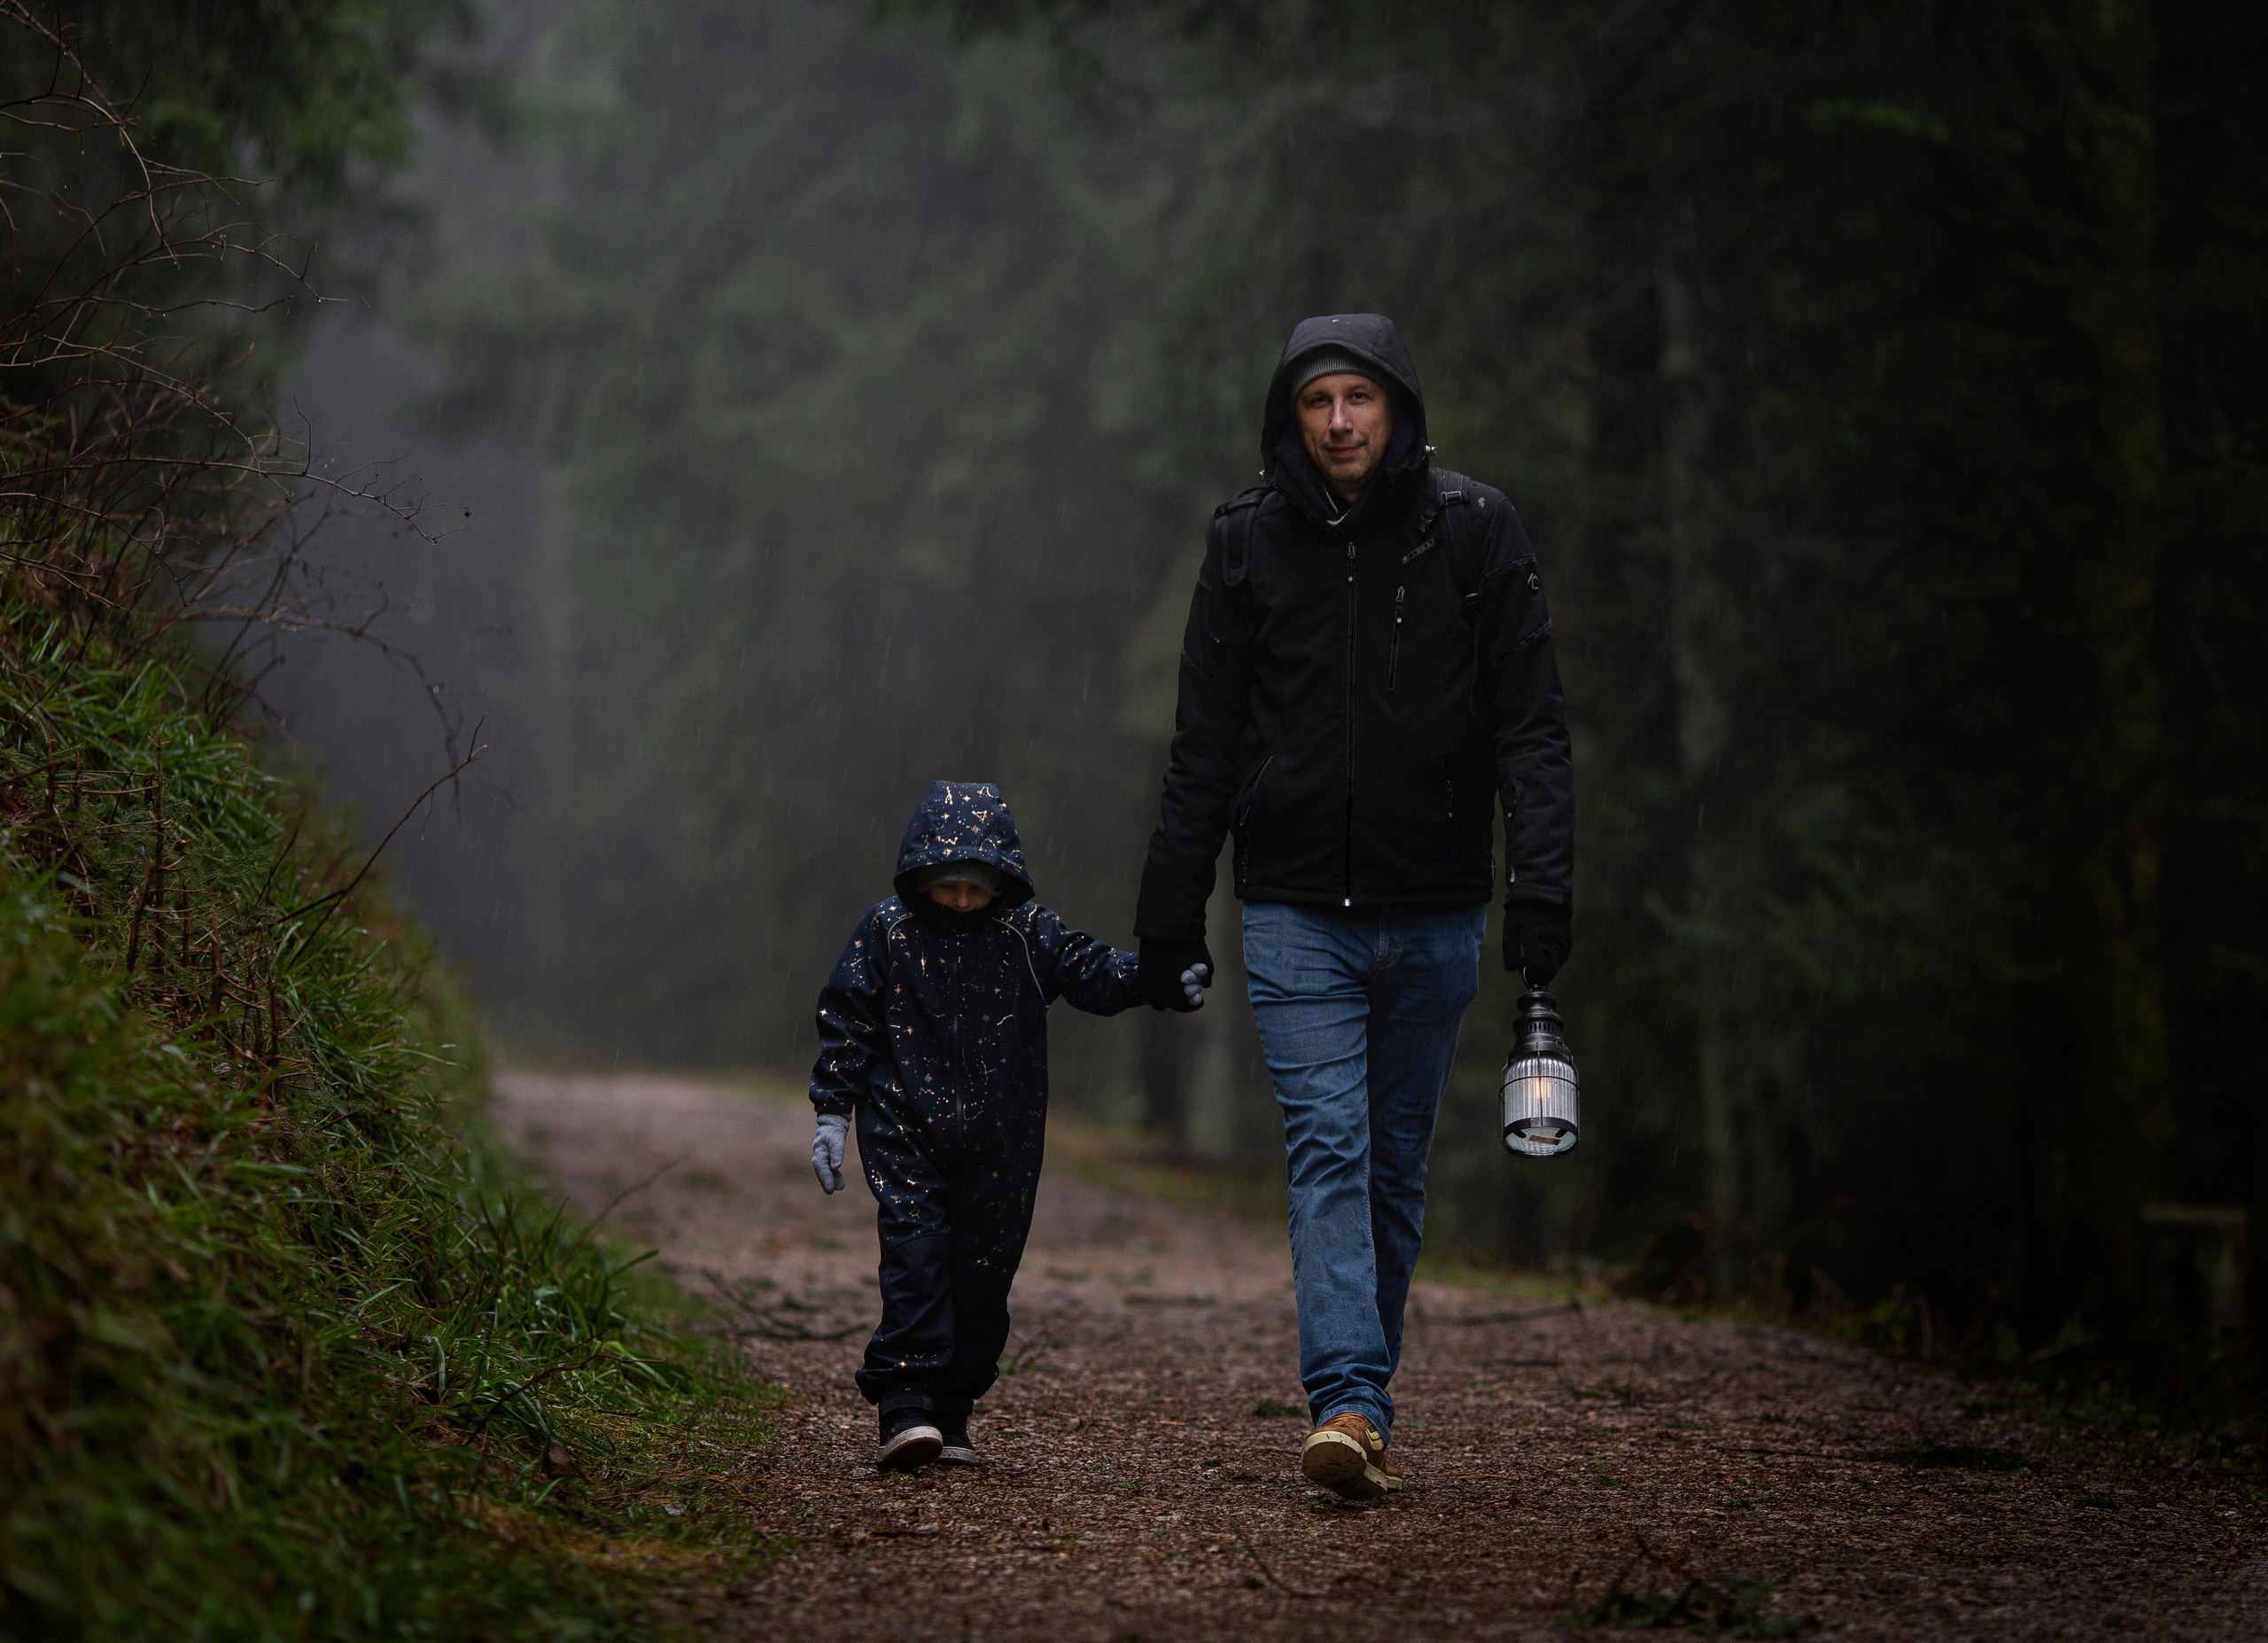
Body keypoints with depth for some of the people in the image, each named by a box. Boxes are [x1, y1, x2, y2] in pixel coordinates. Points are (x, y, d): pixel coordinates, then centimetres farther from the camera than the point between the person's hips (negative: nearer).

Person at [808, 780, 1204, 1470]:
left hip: (998, 1144, 2)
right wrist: (833, 1112, -2)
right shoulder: (887, 931, -2)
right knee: (914, 1258, -14)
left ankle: (950, 1417, 15)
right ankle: (905, 1409, -17)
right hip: (906, 1133, -2)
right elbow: (847, 1023, 2)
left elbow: (1092, 972, -8)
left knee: (982, 1277, 4)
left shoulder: (1027, 933, 0)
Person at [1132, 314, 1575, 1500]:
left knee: (1396, 1165, 9)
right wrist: (1169, 915, 5)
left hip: (1435, 913, 1)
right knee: (1329, 1150, -13)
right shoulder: (1249, 542, 2)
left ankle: (1360, 1396, 20)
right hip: (1296, 911, -1)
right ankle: (1350, 1404, -22)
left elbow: (1531, 727, -2)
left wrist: (1543, 883, -14)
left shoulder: (1474, 532, 0)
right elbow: (1204, 747, 6)